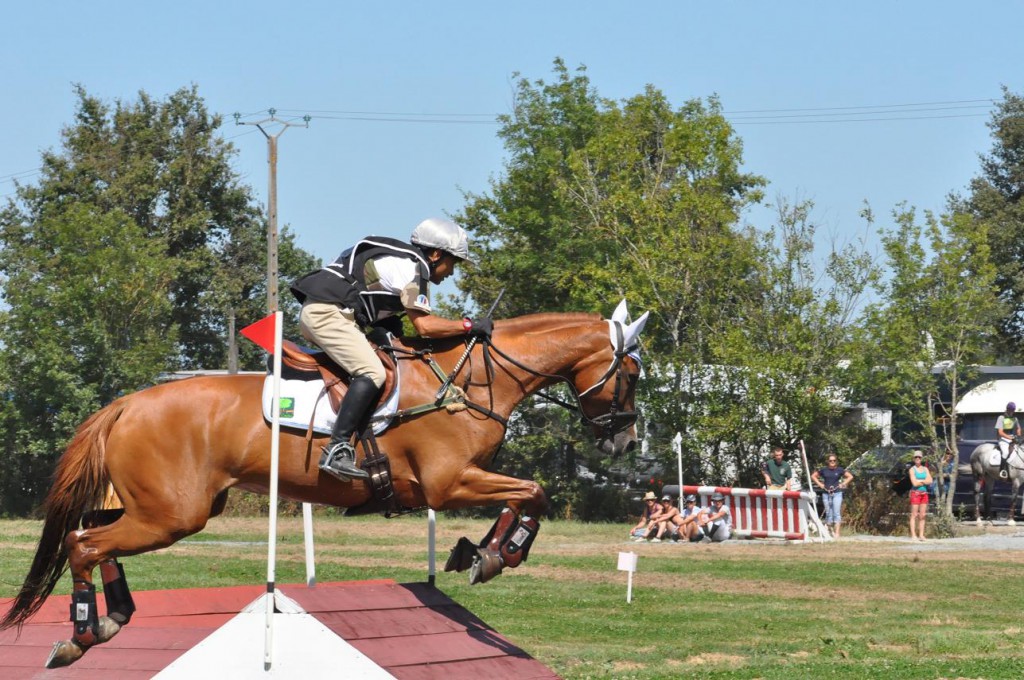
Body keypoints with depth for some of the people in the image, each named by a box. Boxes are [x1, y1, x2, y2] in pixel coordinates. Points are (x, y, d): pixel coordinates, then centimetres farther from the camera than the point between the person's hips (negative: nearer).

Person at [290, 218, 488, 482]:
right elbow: (424, 325, -13)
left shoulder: (402, 260, 24)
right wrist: (469, 326, -8)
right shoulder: (413, 267, -7)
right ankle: (337, 450, -30)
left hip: (314, 312, 11)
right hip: (327, 312, -11)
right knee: (372, 372, -21)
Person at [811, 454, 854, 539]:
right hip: (826, 493, 2)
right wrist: (820, 484, 4)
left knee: (837, 512, -11)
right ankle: (831, 531, 15)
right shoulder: (823, 470, 5)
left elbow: (850, 476, 8)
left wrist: (843, 484, -1)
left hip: (837, 493, -2)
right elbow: (813, 476, 14)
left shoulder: (839, 470, 2)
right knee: (828, 513, 5)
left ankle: (837, 532, -15)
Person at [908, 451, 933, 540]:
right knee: (914, 515, -6)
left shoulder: (925, 469, 12)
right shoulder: (912, 469, -2)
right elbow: (914, 483, -13)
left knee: (922, 516, 4)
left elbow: (930, 481, 1)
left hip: (924, 494, 5)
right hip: (915, 493, -5)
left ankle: (921, 535, 7)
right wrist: (924, 481, -3)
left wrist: (919, 481, -8)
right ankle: (913, 535, -6)